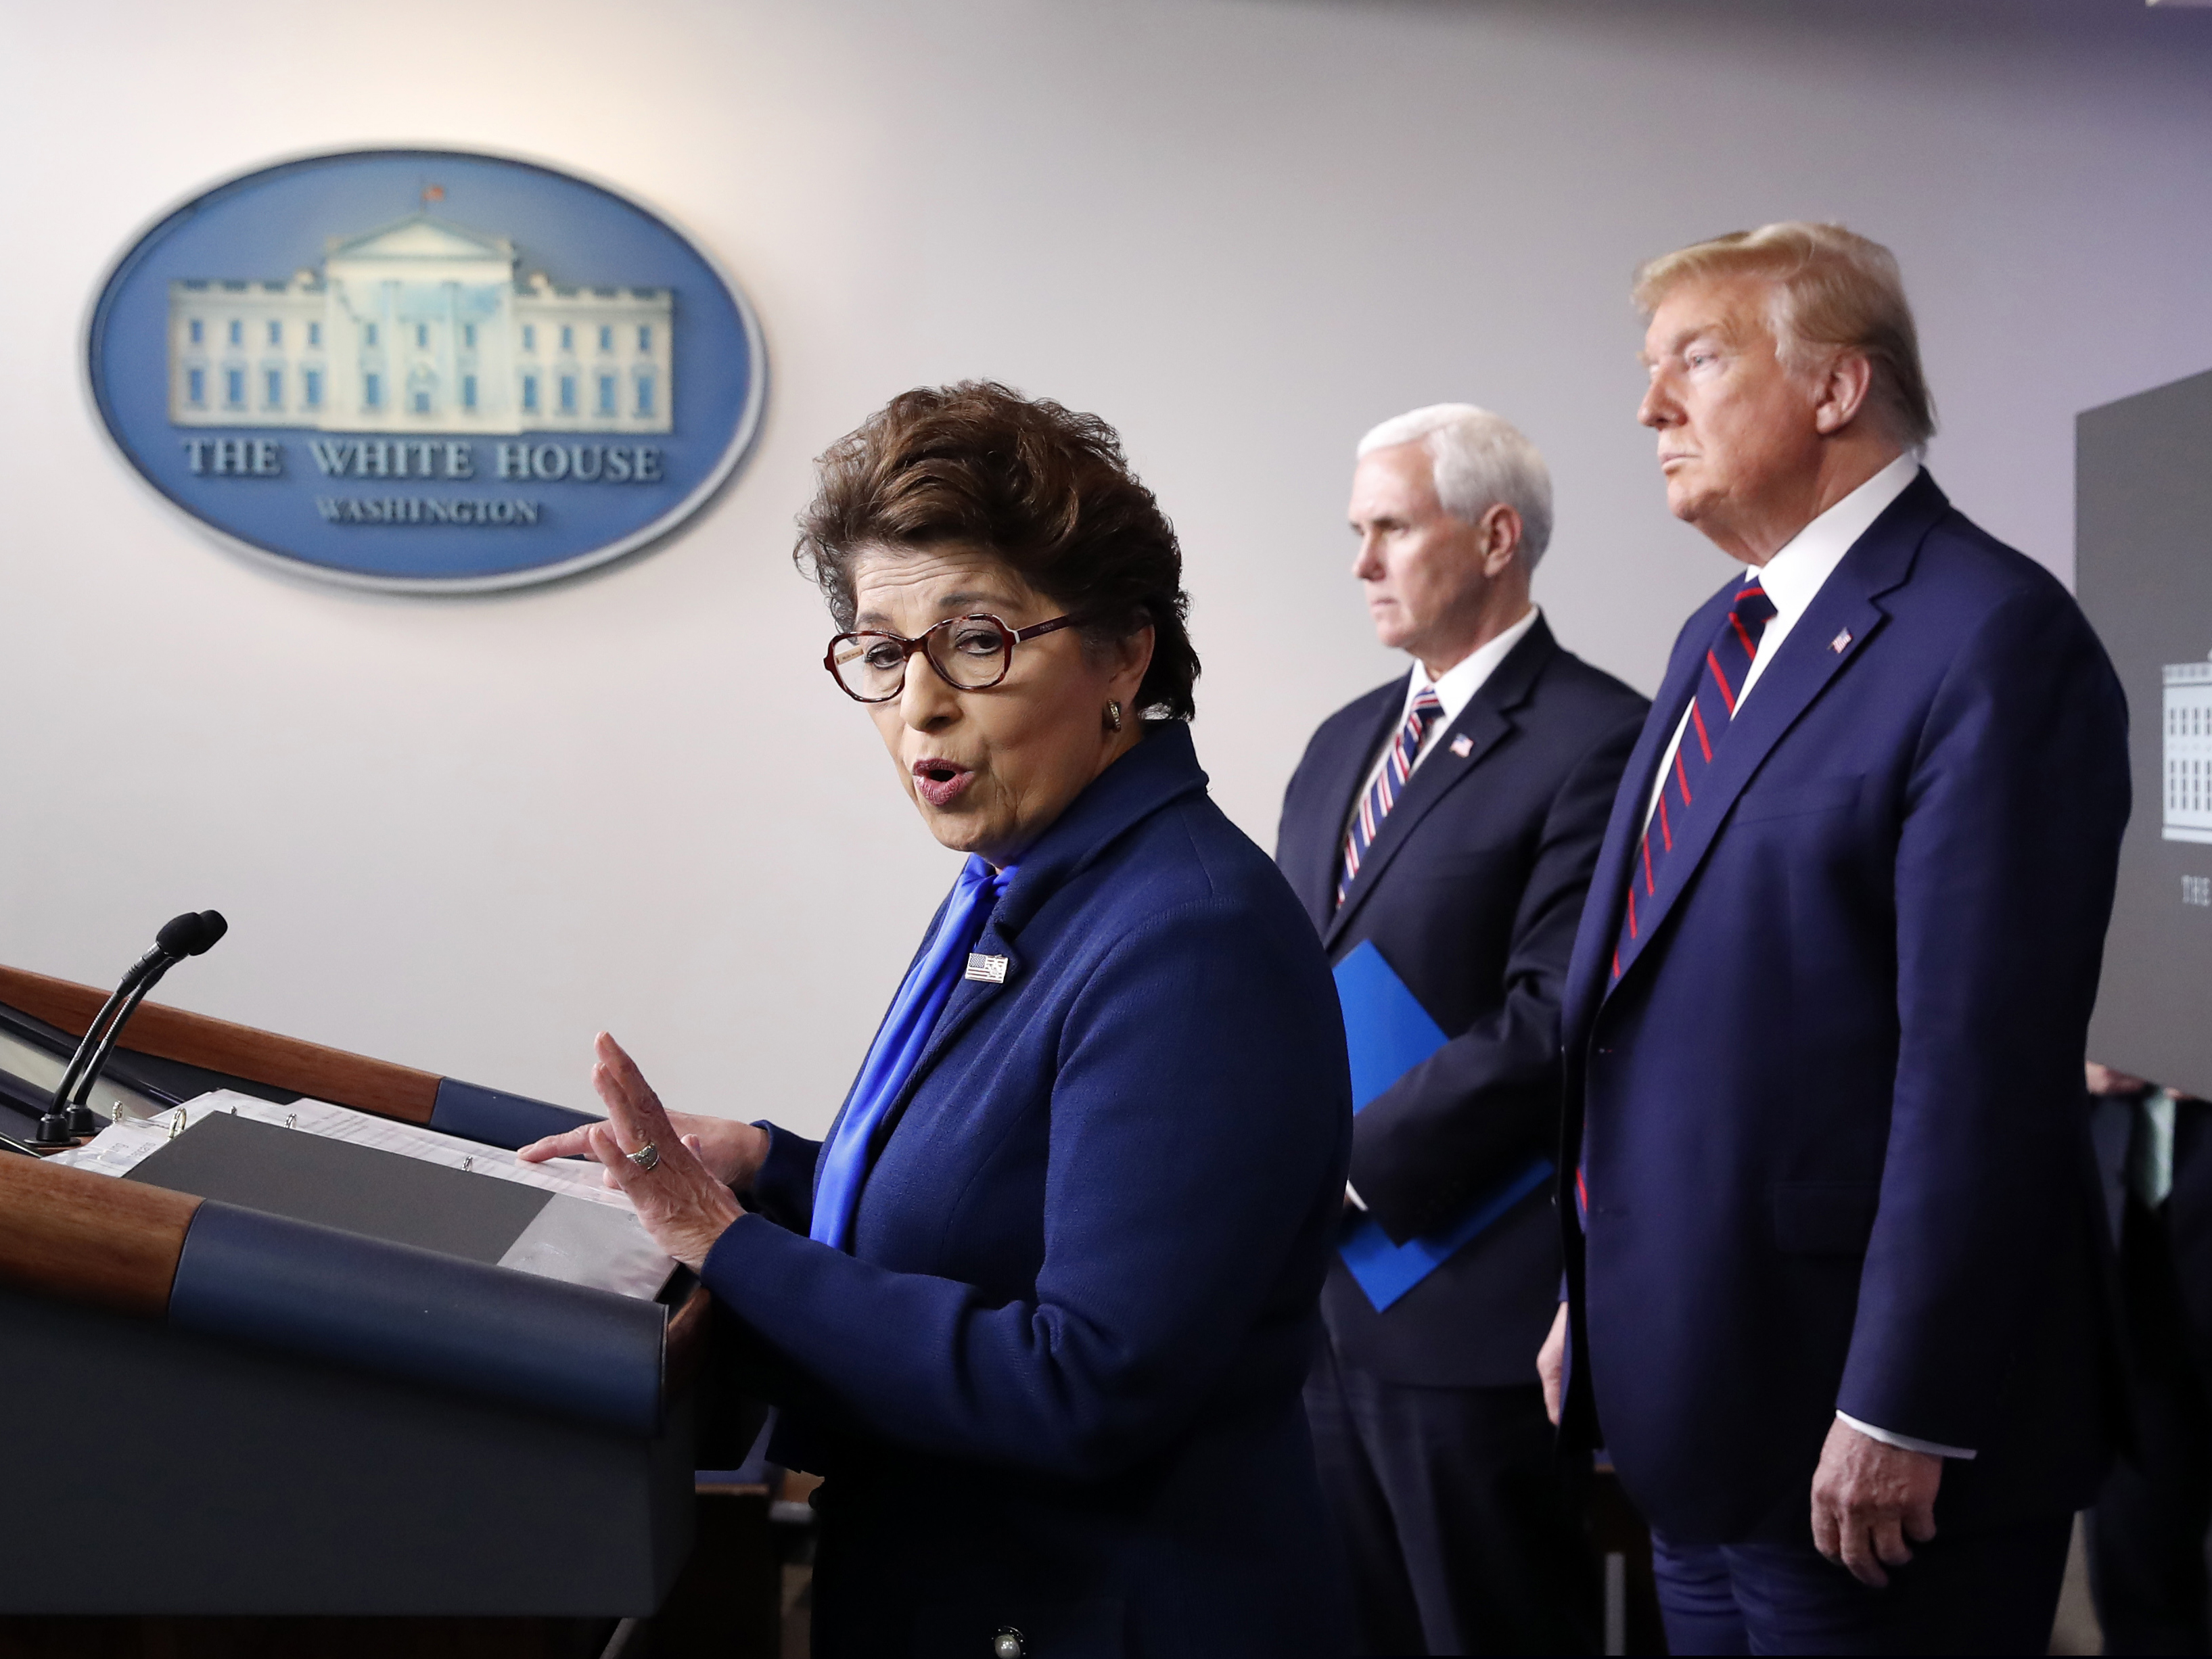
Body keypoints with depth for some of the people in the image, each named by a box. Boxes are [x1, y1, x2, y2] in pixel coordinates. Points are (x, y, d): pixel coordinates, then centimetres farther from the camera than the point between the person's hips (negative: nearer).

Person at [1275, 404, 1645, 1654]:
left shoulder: (1597, 742, -11)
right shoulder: (1346, 741, 16)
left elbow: (1553, 1023, -18)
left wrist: (1351, 1165, -16)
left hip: (1469, 1301, -7)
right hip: (1320, 1291, 8)